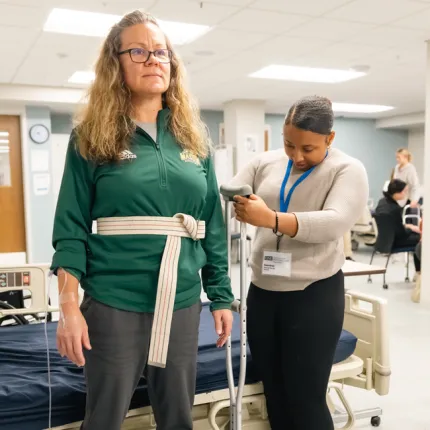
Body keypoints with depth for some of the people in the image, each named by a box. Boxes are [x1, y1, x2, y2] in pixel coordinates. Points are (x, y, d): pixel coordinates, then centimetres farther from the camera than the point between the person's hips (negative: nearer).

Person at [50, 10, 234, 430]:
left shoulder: (193, 138, 7)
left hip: (182, 304, 3)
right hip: (115, 304, -3)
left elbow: (214, 224, 8)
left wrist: (221, 297, 8)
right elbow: (71, 228, -5)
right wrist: (69, 307, -11)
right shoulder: (92, 137, -2)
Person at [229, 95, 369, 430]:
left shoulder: (348, 170, -5)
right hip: (262, 292, 5)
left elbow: (335, 222, -22)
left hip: (314, 294, -4)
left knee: (305, 399, 4)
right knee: (274, 394, 16)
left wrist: (271, 219, -36)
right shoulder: (265, 163, 7)